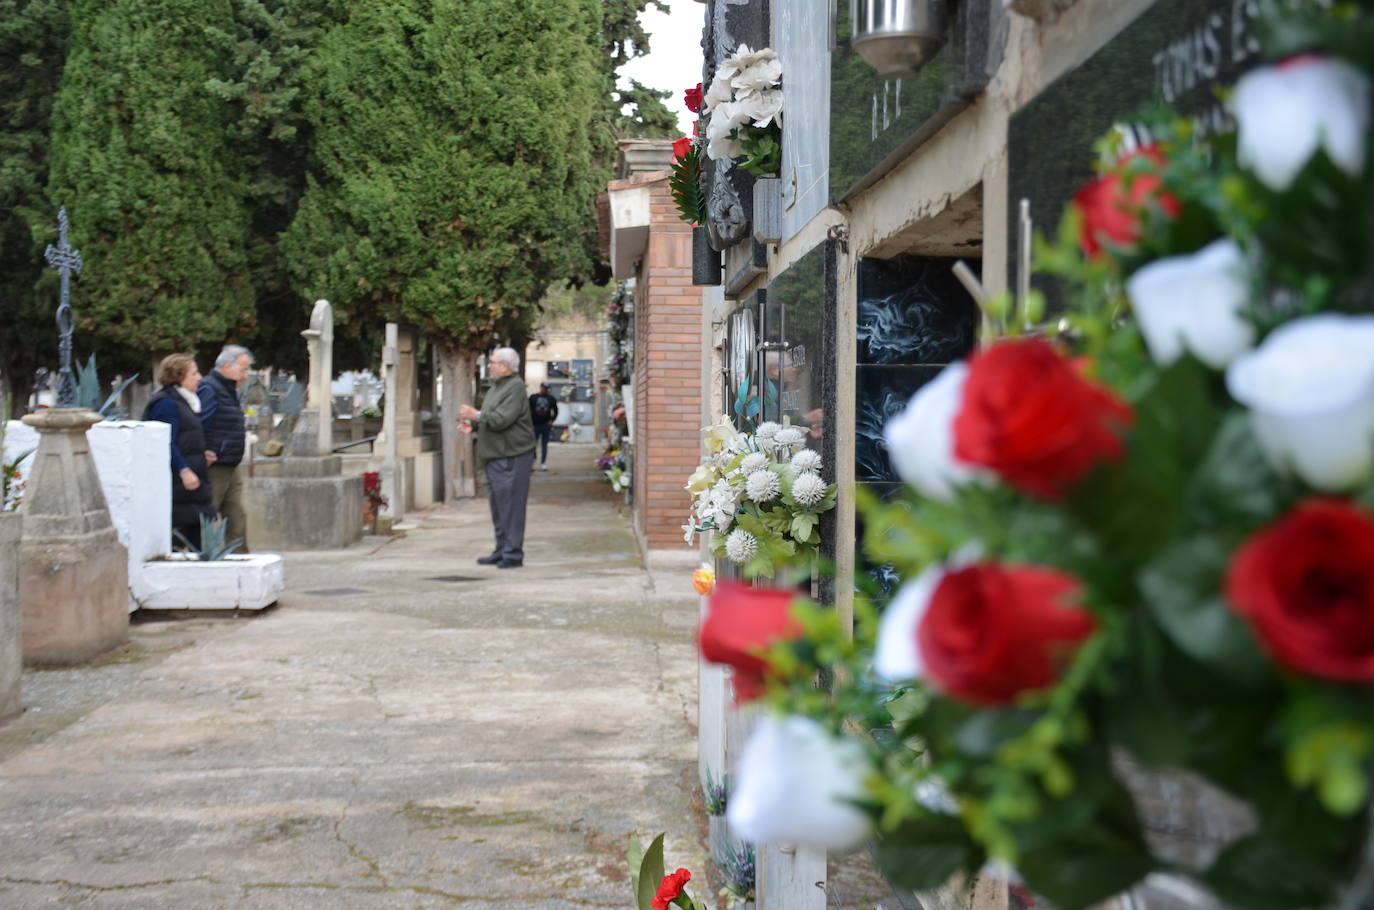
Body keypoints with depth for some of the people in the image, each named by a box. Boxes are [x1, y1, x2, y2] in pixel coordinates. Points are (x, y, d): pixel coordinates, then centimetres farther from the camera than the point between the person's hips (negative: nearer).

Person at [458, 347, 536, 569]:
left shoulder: (515, 387, -14)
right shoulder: (496, 387, 17)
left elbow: (501, 419, -23)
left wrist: (476, 415, -12)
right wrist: (473, 425, 8)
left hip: (511, 457, -10)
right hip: (494, 457, 10)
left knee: (510, 506, -7)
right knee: (498, 506, 15)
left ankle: (513, 553, -3)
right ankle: (501, 551, 23)